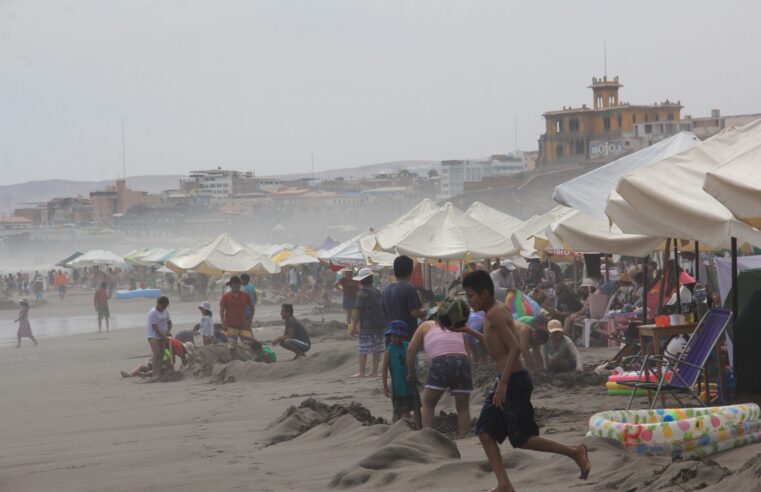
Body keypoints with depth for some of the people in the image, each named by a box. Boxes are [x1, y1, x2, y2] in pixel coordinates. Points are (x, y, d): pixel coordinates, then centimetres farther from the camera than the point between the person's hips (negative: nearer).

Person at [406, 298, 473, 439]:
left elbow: (411, 350, 16)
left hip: (440, 363, -2)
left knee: (428, 404, 15)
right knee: (463, 408, 15)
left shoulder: (427, 325, 24)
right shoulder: (458, 331, 30)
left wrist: (411, 373, 27)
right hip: (462, 362, 2)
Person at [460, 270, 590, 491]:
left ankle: (575, 452, 10)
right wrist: (470, 332, 24)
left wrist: (503, 383, -25)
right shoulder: (498, 309, 12)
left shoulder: (495, 313, -17)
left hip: (514, 381, -10)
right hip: (506, 380, 10)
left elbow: (515, 347, -24)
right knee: (485, 431, 5)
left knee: (521, 439, -2)